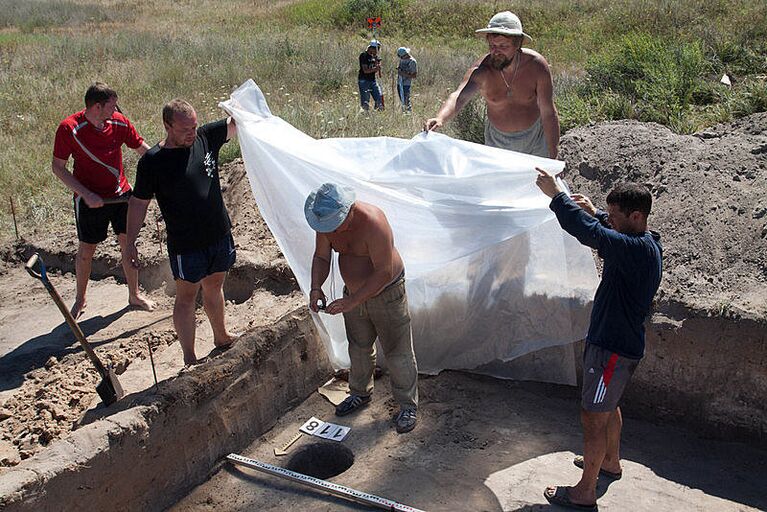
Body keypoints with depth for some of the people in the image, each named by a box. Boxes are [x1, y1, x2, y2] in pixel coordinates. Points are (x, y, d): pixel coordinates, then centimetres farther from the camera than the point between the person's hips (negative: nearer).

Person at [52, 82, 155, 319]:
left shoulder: (119, 122, -7)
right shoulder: (69, 128, -18)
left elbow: (143, 148, 6)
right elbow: (58, 167, -11)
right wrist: (86, 194, -19)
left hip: (121, 194, 3)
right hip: (90, 199, -3)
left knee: (129, 244, 8)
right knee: (86, 250, 8)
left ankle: (134, 295, 25)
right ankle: (80, 299, 29)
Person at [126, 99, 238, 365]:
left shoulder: (206, 138, -2)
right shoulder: (152, 161, -14)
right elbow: (138, 203, -7)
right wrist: (130, 243, -6)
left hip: (220, 235, 5)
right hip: (185, 246, -5)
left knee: (214, 287, 23)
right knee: (186, 297, 7)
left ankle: (221, 337, 43)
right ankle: (189, 359, 18)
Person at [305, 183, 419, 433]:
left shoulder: (372, 223, -33)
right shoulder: (326, 222, -11)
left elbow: (384, 272, -31)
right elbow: (321, 257, -1)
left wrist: (351, 302, -32)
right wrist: (316, 287, -19)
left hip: (386, 293, -7)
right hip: (354, 293, 7)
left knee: (397, 352, 3)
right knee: (359, 347, 22)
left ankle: (408, 406, 19)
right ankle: (360, 393, 43)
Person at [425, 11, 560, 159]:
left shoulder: (536, 66, -22)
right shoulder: (482, 71, -24)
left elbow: (548, 113, -18)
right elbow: (459, 96, -41)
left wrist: (552, 157, -18)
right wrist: (440, 118, -63)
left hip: (535, 140, 0)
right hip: (497, 141, 0)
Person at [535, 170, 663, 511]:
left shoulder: (638, 250, -27)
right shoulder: (644, 244, 4)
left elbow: (589, 233, -35)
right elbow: (608, 235, 27)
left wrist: (556, 195, -26)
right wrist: (594, 212, 15)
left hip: (614, 348, -10)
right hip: (614, 341, 10)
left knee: (593, 416, 1)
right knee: (608, 406, 27)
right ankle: (611, 462, 47)